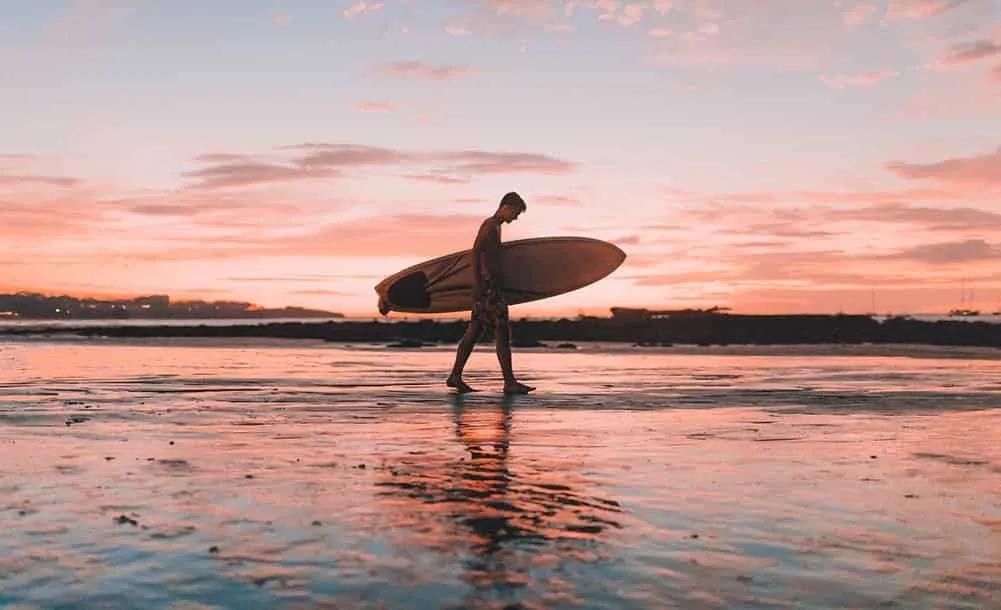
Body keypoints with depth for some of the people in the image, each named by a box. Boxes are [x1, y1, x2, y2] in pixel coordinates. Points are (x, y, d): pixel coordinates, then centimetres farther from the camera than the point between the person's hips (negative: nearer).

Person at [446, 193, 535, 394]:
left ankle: (455, 376, 10)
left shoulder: (494, 226, 20)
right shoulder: (490, 225, -10)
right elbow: (475, 252, -19)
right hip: (488, 285, -10)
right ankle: (509, 382, -9)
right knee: (502, 332, -9)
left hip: (491, 285, 10)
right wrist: (477, 283, -23)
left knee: (474, 331, 8)